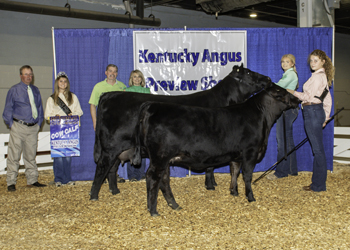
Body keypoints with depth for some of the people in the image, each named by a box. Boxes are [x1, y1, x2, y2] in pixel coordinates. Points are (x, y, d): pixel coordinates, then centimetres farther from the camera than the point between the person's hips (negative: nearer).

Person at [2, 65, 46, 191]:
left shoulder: (35, 90, 13)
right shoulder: (14, 90, 1)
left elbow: (40, 108, 19)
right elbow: (7, 110, 2)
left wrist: (39, 123, 9)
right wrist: (11, 124, -4)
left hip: (33, 128, 4)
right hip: (18, 127, -4)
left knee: (31, 156, 11)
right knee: (14, 156, -3)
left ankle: (32, 180, 19)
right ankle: (11, 182, 4)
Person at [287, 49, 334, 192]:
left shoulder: (318, 76, -13)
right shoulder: (323, 76, 17)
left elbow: (308, 96, -16)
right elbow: (328, 99, 20)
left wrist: (293, 92, -2)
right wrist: (326, 116, 22)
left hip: (313, 112, -10)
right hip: (317, 111, 10)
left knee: (318, 149, -4)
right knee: (318, 149, 13)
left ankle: (318, 185, 3)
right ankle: (317, 181, 20)